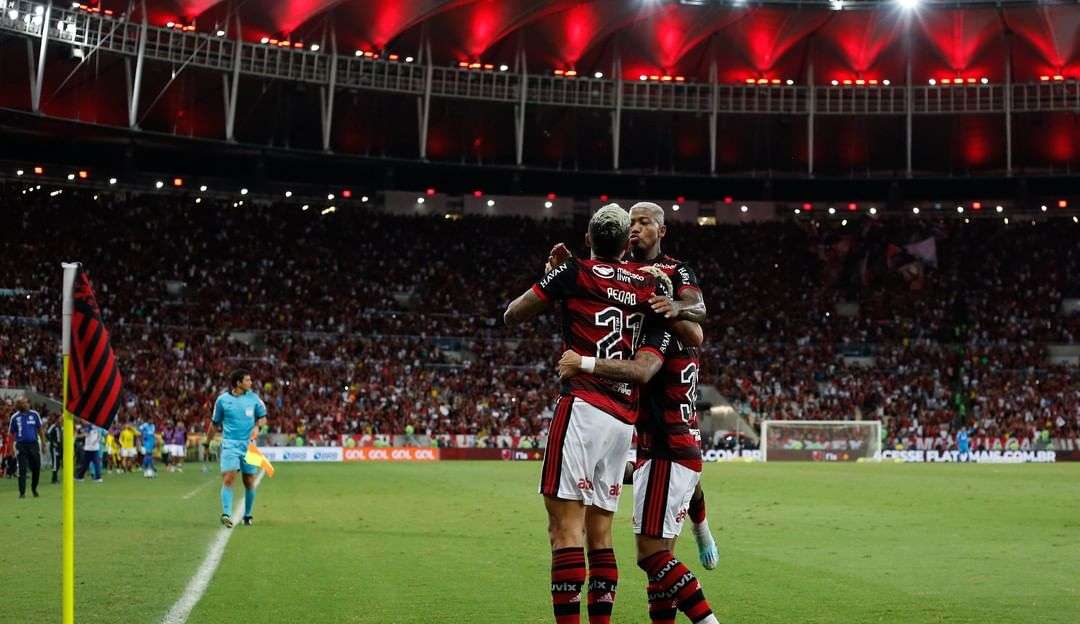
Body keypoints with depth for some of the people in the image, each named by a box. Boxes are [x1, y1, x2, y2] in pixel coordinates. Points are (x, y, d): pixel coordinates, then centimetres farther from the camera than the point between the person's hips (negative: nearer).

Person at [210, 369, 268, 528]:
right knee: (228, 478, -17)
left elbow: (263, 418, 14)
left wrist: (257, 427, -7)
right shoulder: (222, 399, 0)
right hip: (230, 443, -2)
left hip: (248, 444, 2)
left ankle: (248, 515, 21)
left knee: (249, 482, 6)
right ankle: (226, 514, -24)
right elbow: (215, 423, 12)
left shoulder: (253, 398, 4)